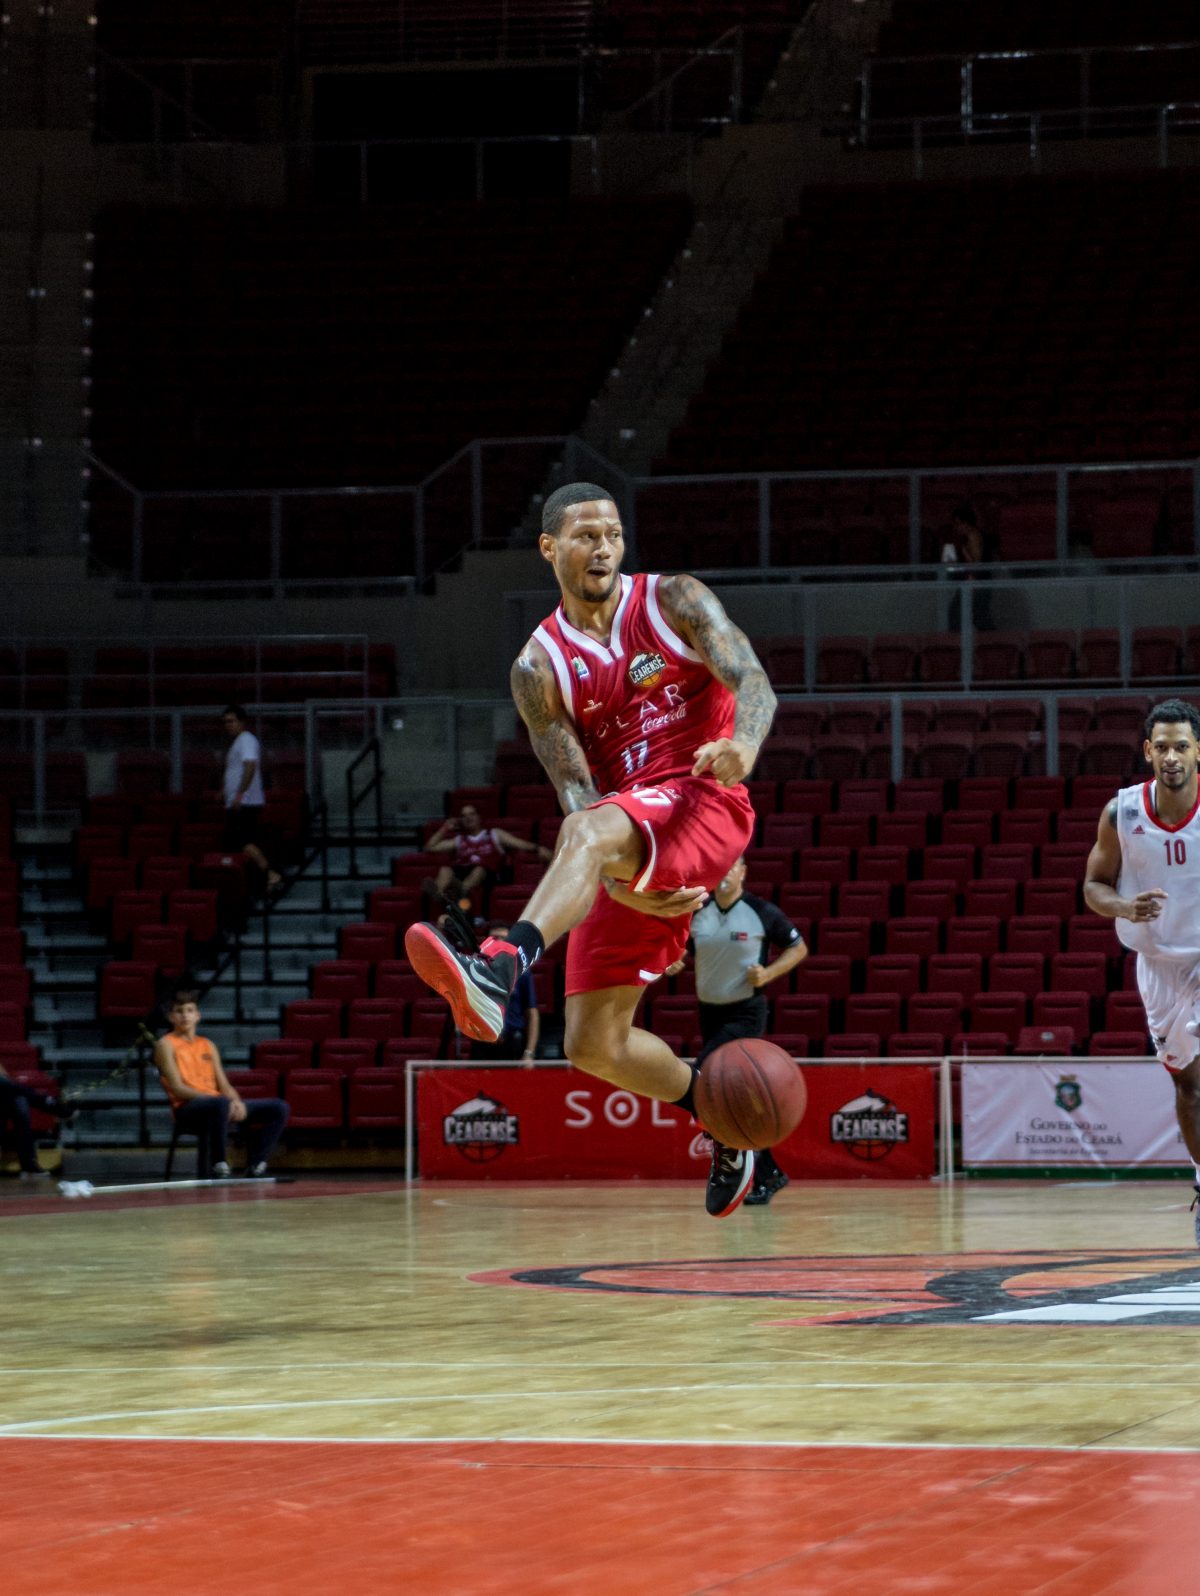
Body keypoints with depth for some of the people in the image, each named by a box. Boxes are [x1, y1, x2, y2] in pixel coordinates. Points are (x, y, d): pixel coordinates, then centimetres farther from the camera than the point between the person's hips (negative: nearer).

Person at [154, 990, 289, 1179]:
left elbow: (224, 1085, 15)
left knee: (278, 1107, -6)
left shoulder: (208, 1046, 22)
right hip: (187, 1109, -7)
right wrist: (213, 1097, -21)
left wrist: (236, 1102, -9)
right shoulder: (166, 1045, 4)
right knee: (221, 1103, -42)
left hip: (216, 1104, 7)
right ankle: (218, 1167, -32)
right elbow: (177, 1088, -8)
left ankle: (255, 1168, -4)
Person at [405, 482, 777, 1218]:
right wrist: (621, 885, -20)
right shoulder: (539, 668, 7)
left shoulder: (675, 602, 3)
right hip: (628, 855, 5)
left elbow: (754, 681, -11)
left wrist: (743, 746, -36)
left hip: (703, 803, -5)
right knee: (593, 1045, 1)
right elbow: (577, 792, -1)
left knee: (591, 831, -39)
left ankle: (500, 967, -63)